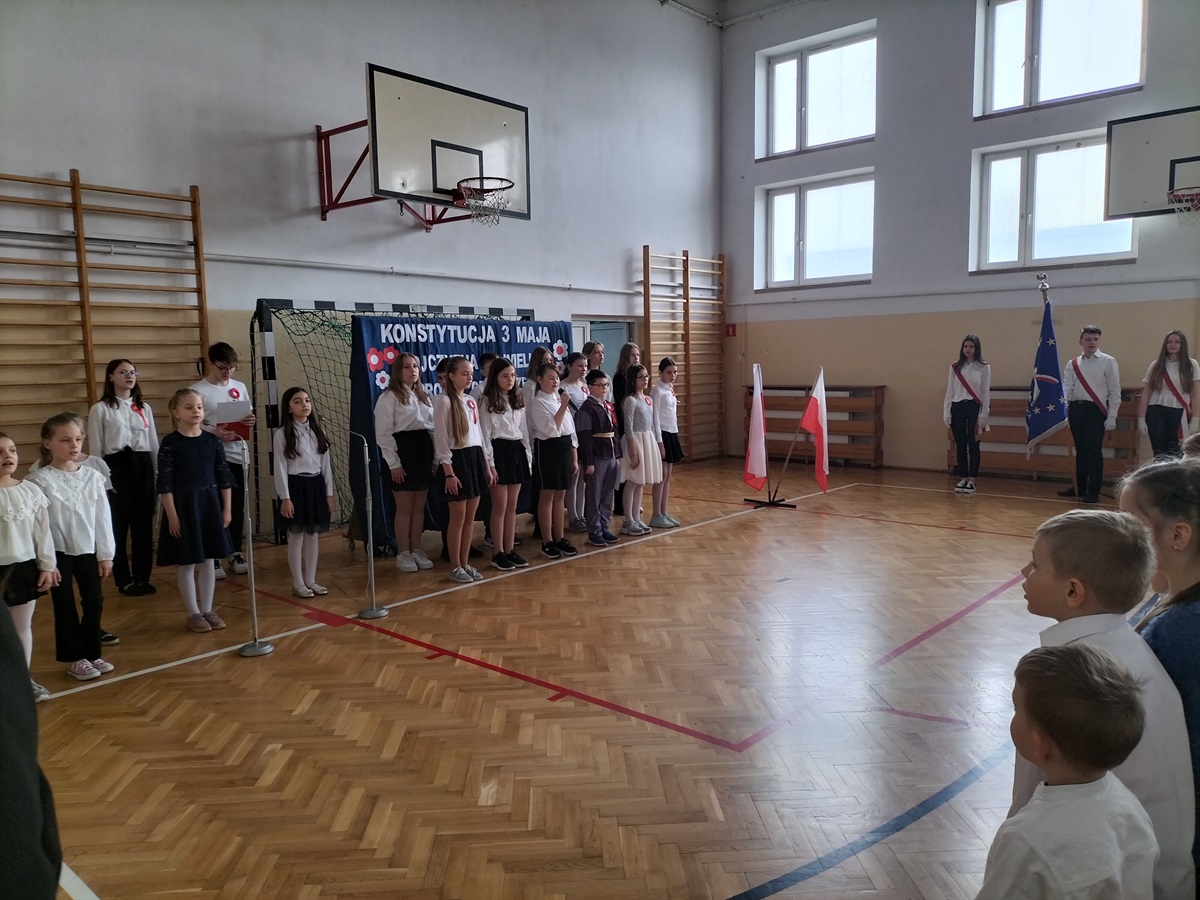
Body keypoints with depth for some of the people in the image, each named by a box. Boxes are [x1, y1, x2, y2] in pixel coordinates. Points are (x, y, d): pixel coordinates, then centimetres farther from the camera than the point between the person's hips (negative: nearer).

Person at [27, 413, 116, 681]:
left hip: (88, 550, 3)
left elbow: (103, 517, 2)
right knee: (65, 607, 6)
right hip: (58, 552, -3)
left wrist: (106, 554, 3)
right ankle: (75, 659, 19)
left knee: (95, 602, 8)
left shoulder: (92, 476, -1)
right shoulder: (39, 480, -11)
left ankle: (92, 654, 23)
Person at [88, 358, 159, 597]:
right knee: (119, 525, 3)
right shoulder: (100, 409, -1)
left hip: (143, 466, 4)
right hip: (116, 467, -4)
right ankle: (124, 580, 13)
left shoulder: (144, 408, 11)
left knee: (144, 523, 6)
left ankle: (142, 578, 16)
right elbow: (95, 449, -2)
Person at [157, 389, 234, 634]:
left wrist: (227, 508, 3)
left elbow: (224, 477, 6)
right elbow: (165, 484, -10)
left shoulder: (213, 441, 3)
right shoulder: (170, 444, -8)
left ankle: (207, 610, 23)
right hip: (183, 506, -4)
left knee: (207, 561, 11)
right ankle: (193, 614, 16)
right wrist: (172, 515, -13)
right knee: (187, 563, 5)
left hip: (210, 505, 4)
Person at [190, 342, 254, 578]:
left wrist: (251, 421, -8)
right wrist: (215, 432, -25)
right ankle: (212, 556, 11)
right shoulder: (197, 390, -6)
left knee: (237, 506, 11)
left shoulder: (240, 387, 9)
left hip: (237, 455, 5)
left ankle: (235, 552, 23)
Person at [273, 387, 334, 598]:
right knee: (296, 536, 2)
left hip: (316, 484, 5)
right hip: (296, 486, -5)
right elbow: (280, 467, -9)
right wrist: (285, 497, -13)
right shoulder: (282, 434, -7)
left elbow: (325, 463, 10)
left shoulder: (317, 431, 8)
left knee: (314, 535, 10)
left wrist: (329, 492, 7)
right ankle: (298, 583, 12)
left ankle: (311, 580, 20)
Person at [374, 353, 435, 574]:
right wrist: (393, 463, -15)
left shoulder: (424, 396, 16)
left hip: (424, 450, 6)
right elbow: (383, 433, -10)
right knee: (404, 508, 0)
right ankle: (403, 553, 10)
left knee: (419, 507, 10)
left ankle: (416, 550, 19)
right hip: (402, 450, -6)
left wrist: (436, 457, 7)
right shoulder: (389, 397, -5)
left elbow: (433, 427, 16)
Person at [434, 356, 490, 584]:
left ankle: (466, 563, 19)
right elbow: (441, 439, -13)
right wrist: (448, 472, -17)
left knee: (470, 517, 10)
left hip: (475, 458, 7)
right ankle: (455, 567, 9)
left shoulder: (471, 401, 14)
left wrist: (486, 464, 14)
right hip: (457, 459, -7)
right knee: (458, 517, -1)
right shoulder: (443, 401, -8)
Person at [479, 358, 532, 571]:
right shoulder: (488, 402, -6)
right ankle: (498, 554, 6)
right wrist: (489, 463, -15)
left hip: (517, 450, 6)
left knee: (512, 506, 9)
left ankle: (510, 550, 15)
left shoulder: (518, 400, 13)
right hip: (499, 451, -6)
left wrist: (528, 455, 10)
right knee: (500, 507, -2)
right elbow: (485, 435, -9)